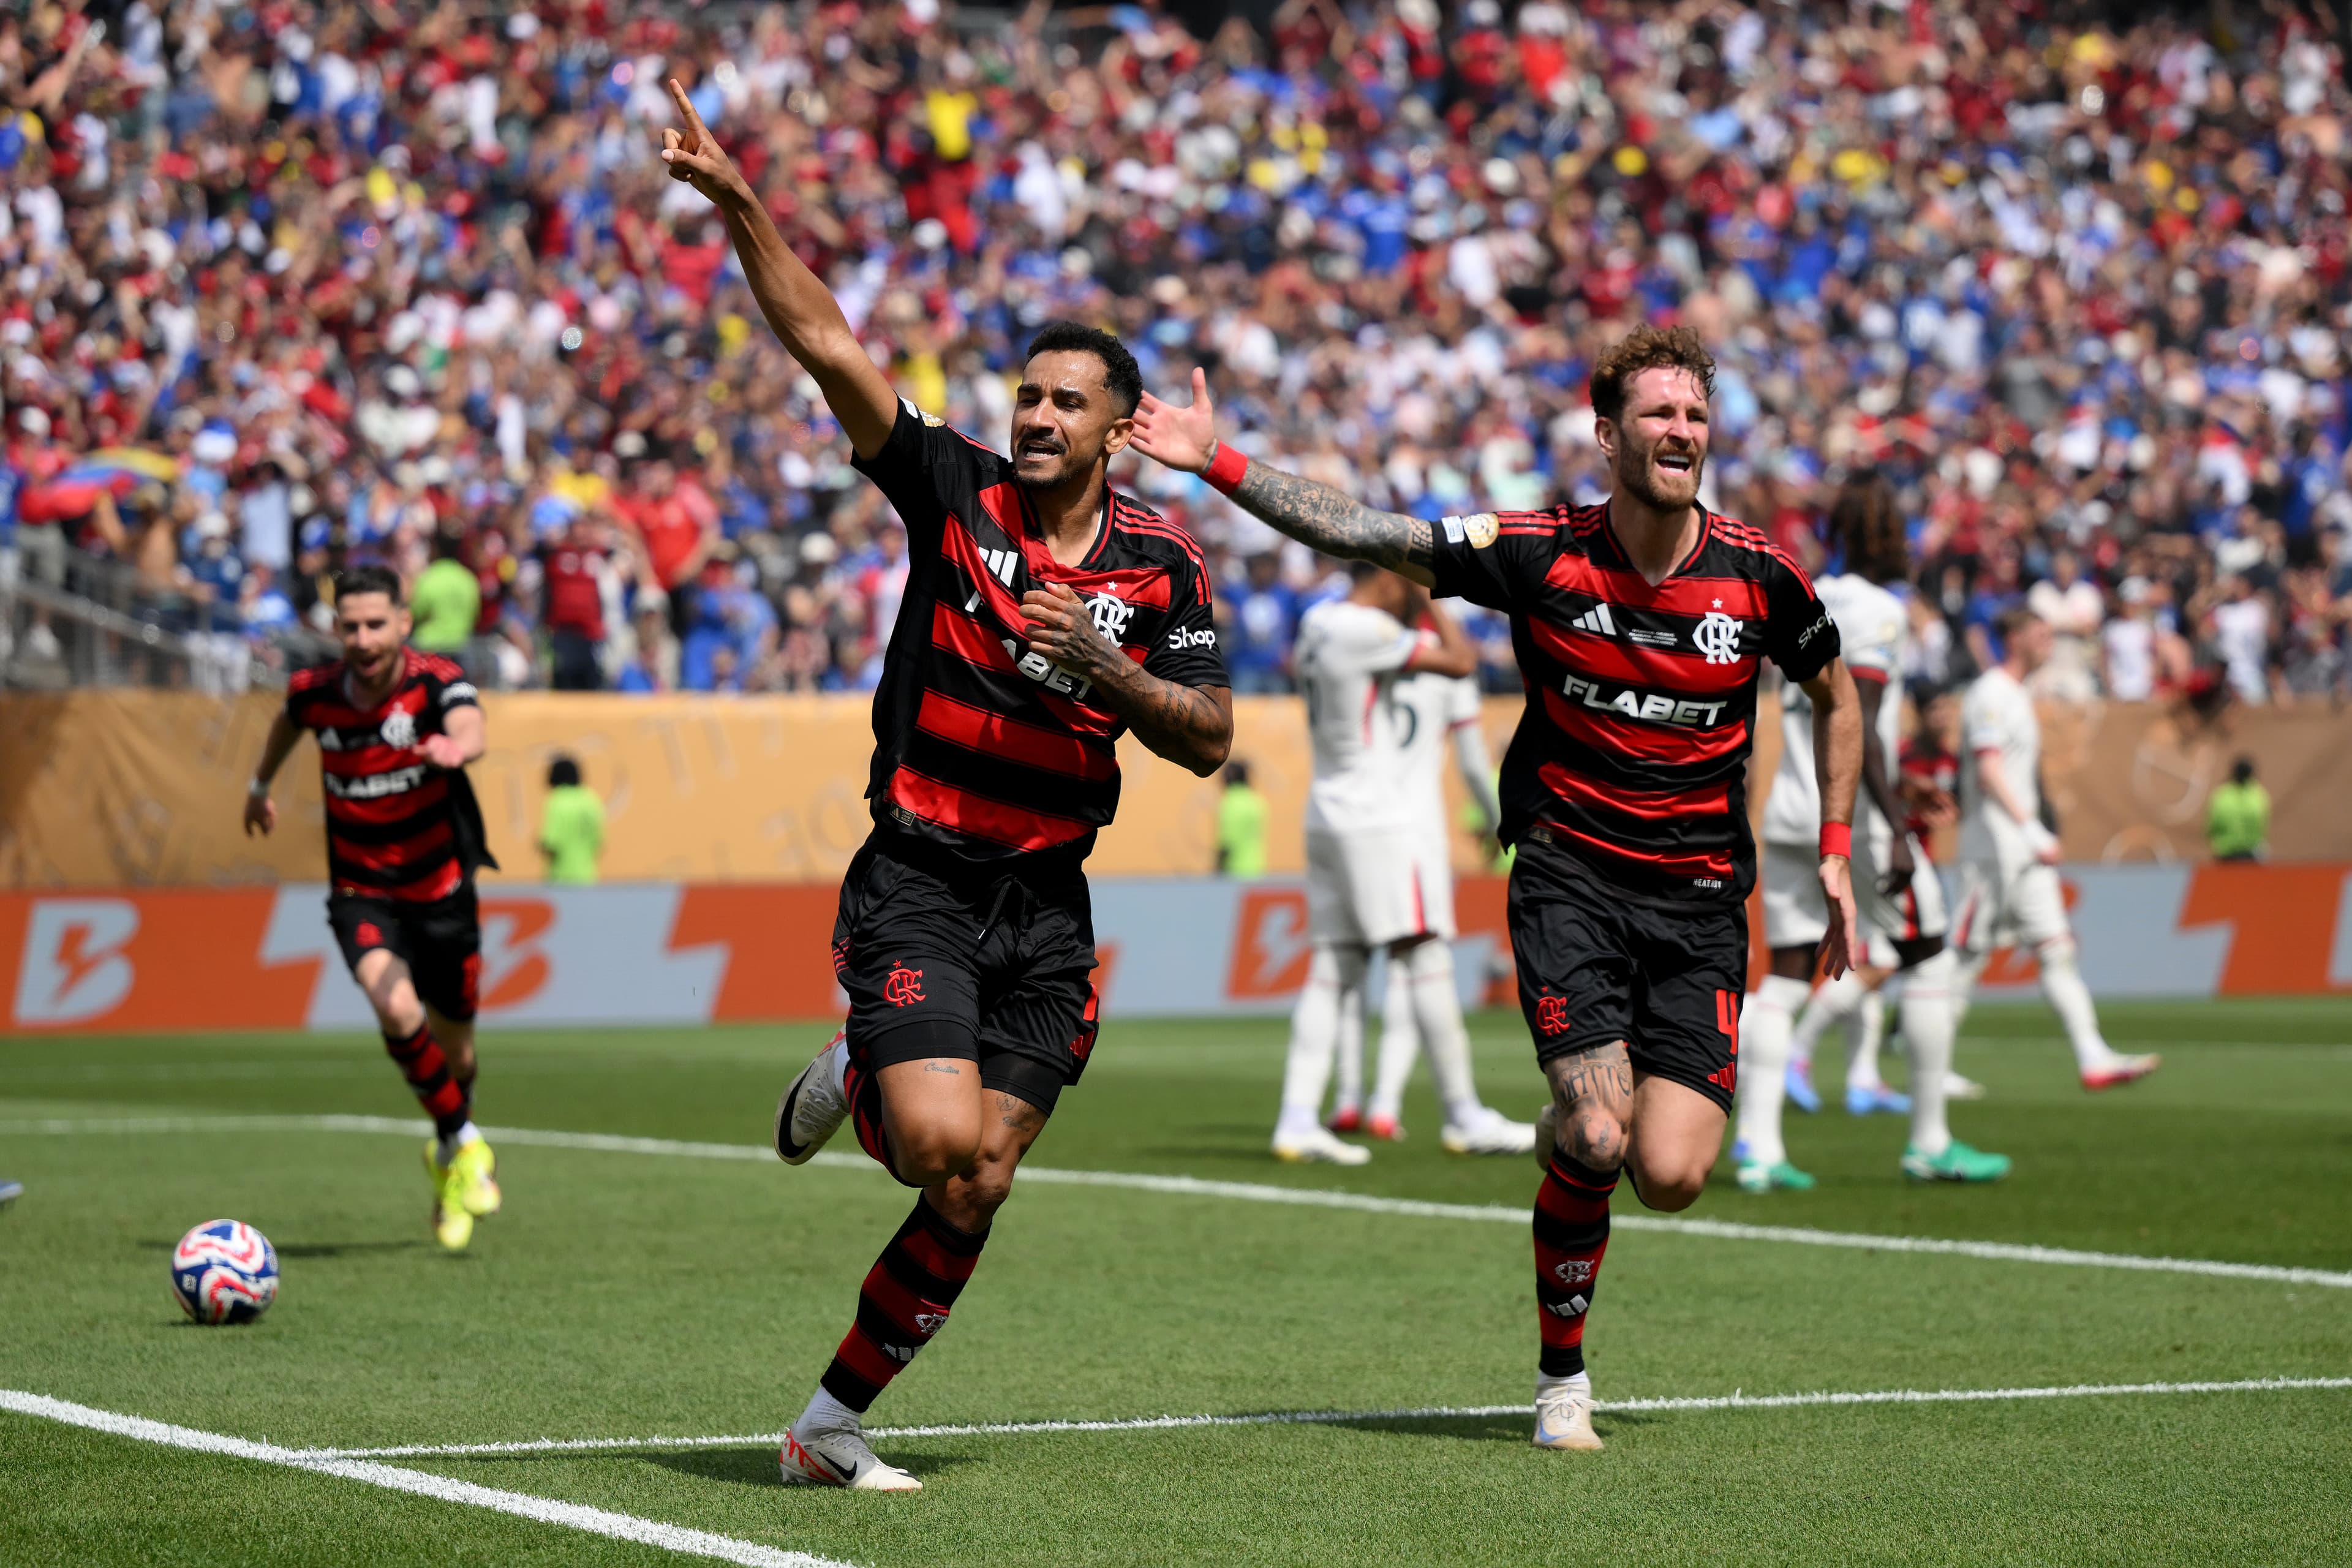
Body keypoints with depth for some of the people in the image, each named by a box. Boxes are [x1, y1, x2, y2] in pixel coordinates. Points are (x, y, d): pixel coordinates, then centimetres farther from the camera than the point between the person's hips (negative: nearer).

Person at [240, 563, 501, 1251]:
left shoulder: (436, 680, -19)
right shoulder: (315, 692, -9)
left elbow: (472, 730, -42)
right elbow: (288, 720, 17)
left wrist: (455, 748, -65)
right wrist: (260, 785, 33)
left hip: (441, 891, 0)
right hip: (362, 897, 1)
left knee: (452, 1052, 12)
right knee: (397, 1011, -27)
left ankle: (448, 1161, 44)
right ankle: (465, 1144, -4)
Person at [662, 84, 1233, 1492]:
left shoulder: (1164, 567, 2)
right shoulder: (954, 490, -3)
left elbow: (1210, 741, -2)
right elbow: (827, 345, -10)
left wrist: (1103, 668, -17)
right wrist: (736, 202, -19)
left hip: (1047, 905, 3)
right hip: (918, 884, -3)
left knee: (978, 1189, -1)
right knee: (940, 1139, -20)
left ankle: (834, 1425, 13)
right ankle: (849, 1081, 17)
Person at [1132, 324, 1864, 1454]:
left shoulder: (1759, 575, -4)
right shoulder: (1539, 555, -8)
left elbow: (1835, 695, 14)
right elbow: (1359, 533, -8)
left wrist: (1833, 854, 9)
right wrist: (1218, 465, -16)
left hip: (1700, 895, 1)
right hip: (1568, 876, -1)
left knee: (1670, 1177, -13)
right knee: (1599, 1139, -18)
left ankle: (1566, 1131, 25)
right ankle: (1562, 1374, 5)